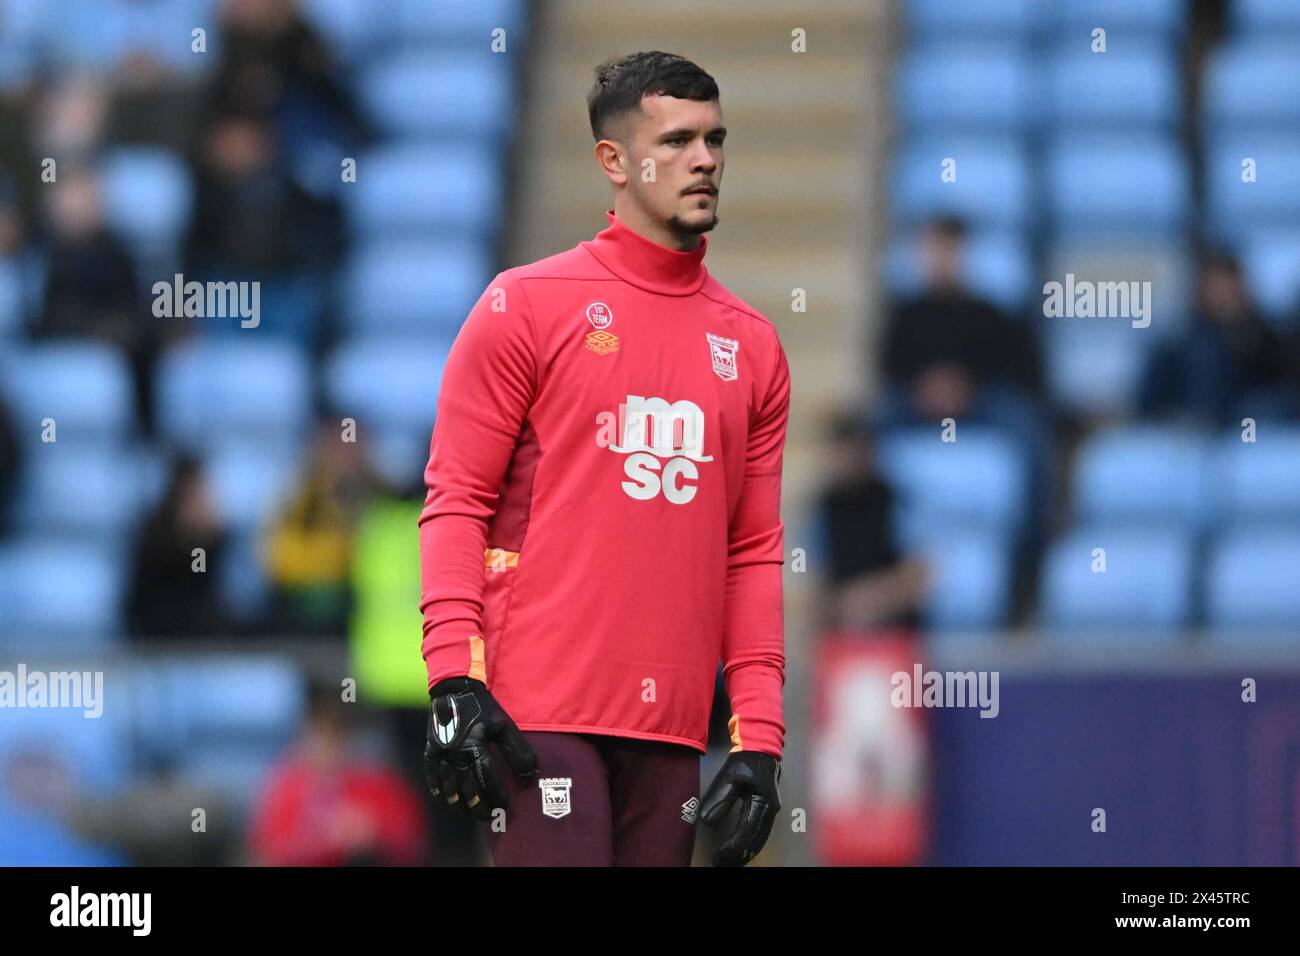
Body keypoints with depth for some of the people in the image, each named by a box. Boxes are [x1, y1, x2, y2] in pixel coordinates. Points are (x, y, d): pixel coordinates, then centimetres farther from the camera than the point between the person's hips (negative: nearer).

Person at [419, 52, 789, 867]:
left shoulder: (752, 345, 14)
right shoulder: (526, 306, 1)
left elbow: (755, 553, 14)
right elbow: (456, 502, -2)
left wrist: (760, 738, 6)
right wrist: (454, 680, -13)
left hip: (672, 729, 5)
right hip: (540, 708, -4)